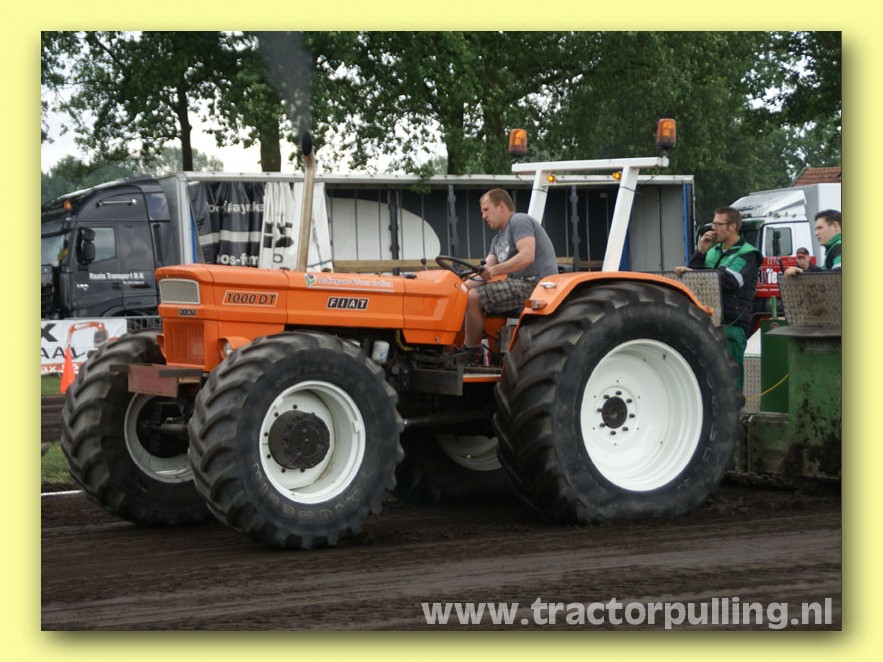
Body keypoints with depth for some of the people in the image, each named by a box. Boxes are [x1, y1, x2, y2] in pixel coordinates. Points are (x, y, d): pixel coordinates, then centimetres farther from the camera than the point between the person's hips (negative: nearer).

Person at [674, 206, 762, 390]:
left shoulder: (747, 254, -3)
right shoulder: (713, 251, 19)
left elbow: (732, 279, -20)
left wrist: (693, 271, -24)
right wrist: (700, 252, 4)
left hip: (731, 324, -7)